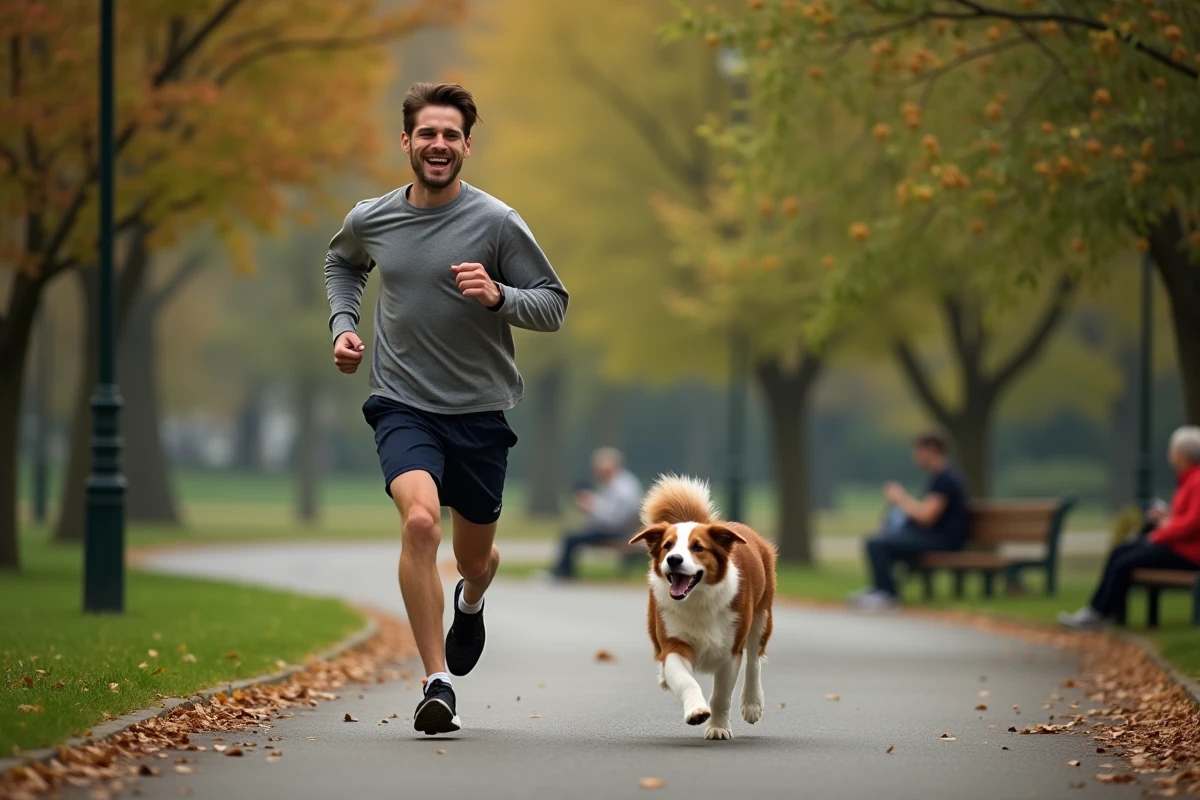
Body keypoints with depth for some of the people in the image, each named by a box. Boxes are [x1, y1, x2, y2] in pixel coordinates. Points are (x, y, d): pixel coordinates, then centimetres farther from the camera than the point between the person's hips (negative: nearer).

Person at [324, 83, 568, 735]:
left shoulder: (497, 223, -8)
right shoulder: (370, 221, 1)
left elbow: (554, 306, -4)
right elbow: (342, 264, 25)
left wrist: (497, 296, -23)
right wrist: (343, 324, 9)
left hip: (480, 412, 0)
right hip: (402, 406, 0)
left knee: (475, 559, 15)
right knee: (420, 518, -28)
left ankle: (471, 602, 56)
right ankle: (437, 686, -25)